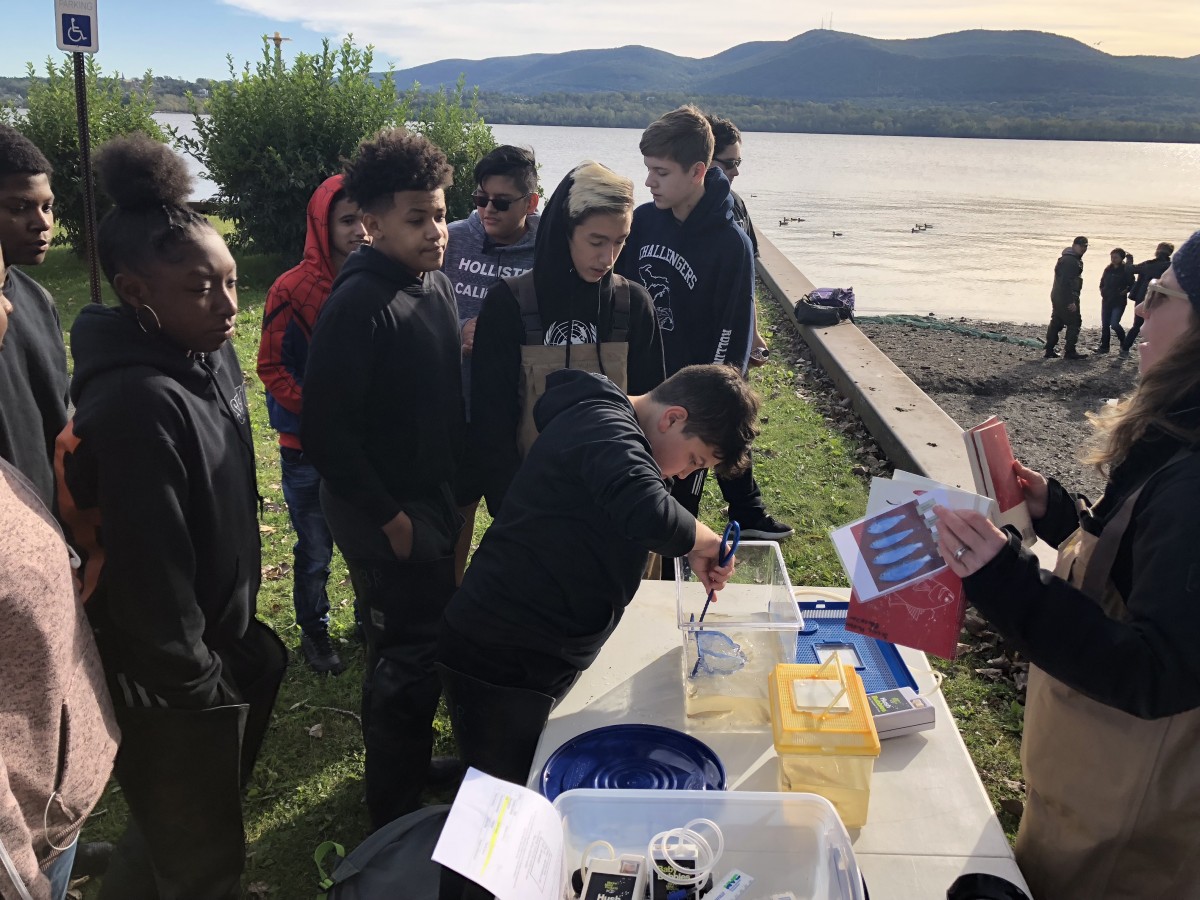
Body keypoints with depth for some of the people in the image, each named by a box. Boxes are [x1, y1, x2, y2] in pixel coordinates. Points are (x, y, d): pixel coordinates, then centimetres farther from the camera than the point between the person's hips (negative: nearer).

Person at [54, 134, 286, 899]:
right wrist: (197, 686, -16)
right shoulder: (138, 404, -30)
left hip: (220, 643, 8)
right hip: (172, 688, -8)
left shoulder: (212, 356, -1)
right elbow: (149, 574, -28)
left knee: (174, 838, 29)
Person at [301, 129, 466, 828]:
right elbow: (326, 430, -23)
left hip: (434, 501, 8)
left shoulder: (437, 283, 5)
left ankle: (410, 759, 43)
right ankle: (395, 815, 21)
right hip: (387, 514, -8)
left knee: (427, 643, 21)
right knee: (411, 657, 1)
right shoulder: (359, 304, -21)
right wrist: (389, 517, -16)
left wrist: (457, 491, 12)